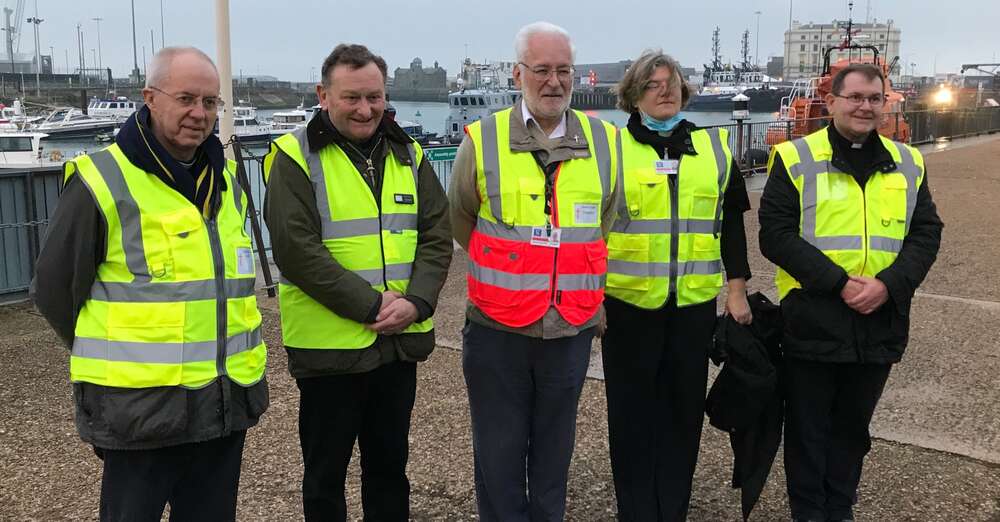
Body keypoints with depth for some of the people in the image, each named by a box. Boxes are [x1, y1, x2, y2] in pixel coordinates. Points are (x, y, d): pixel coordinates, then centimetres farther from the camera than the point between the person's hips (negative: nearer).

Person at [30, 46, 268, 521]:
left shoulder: (226, 179, 10)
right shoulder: (101, 181, -11)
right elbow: (55, 289, -4)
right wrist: (111, 358, 5)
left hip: (228, 401, 6)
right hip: (140, 407, -6)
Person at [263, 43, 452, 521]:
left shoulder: (407, 154, 8)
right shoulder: (297, 157, -8)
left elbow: (437, 235, 4)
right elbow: (295, 250, -17)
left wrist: (417, 300, -12)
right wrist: (370, 304, -19)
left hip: (401, 340, 5)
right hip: (329, 344, -4)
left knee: (390, 464, 19)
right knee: (325, 472, 11)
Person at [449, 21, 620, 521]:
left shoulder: (604, 142, 2)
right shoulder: (481, 141, -6)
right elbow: (462, 223, 6)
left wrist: (579, 287, 11)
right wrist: (510, 276, 9)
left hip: (572, 330, 2)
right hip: (497, 330, -2)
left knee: (554, 452, 17)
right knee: (499, 454, 10)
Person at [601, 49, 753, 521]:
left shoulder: (714, 147, 9)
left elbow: (731, 222, 12)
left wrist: (737, 288, 8)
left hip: (694, 301, 3)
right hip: (629, 301, -2)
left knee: (684, 410, 10)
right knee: (632, 412, 5)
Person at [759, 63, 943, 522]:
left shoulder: (908, 163, 9)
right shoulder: (795, 158, -4)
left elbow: (926, 235, 5)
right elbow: (775, 235, -10)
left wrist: (888, 284, -13)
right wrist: (838, 282, -18)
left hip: (879, 322, 4)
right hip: (813, 321, -3)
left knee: (853, 427, 17)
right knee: (807, 428, 8)